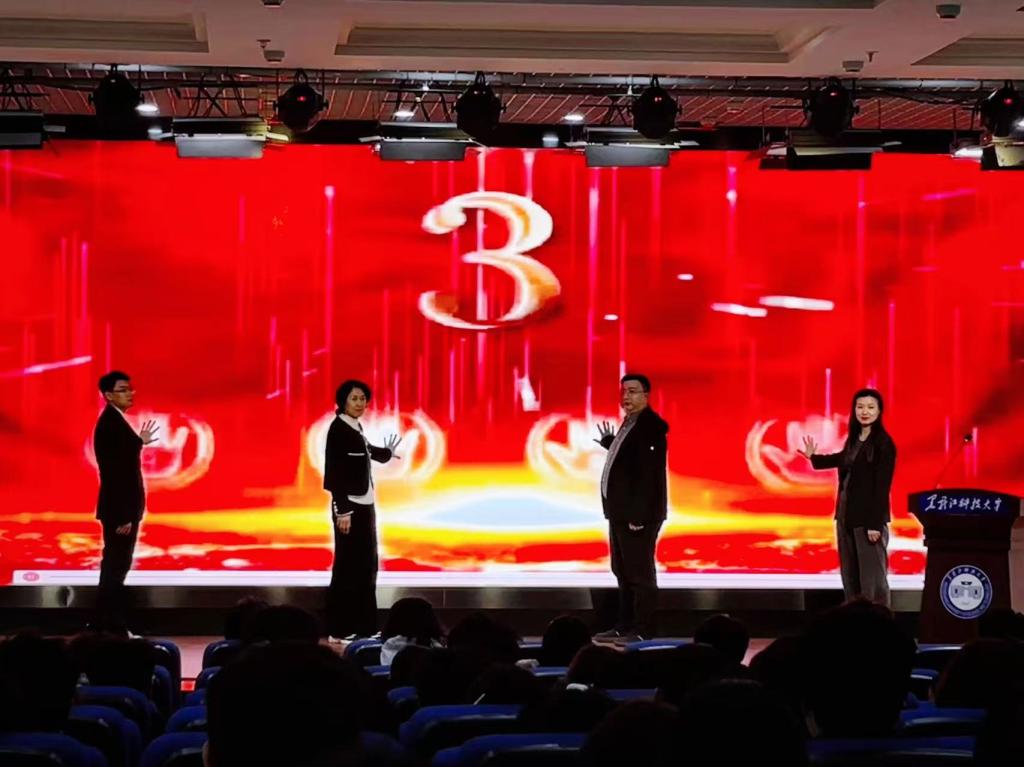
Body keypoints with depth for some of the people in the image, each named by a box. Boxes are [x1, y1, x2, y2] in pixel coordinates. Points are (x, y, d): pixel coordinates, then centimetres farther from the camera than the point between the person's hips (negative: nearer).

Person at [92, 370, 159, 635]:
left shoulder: (116, 421, 12)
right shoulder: (110, 423, -18)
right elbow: (112, 471, -22)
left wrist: (139, 442, 22)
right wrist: (122, 515, -24)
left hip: (124, 507, 10)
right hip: (119, 509, -10)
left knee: (117, 567, 13)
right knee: (115, 568, -5)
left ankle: (112, 626, 19)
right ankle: (109, 628, -2)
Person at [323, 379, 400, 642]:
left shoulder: (357, 429, 12)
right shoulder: (338, 428, -12)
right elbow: (334, 472, -18)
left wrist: (388, 452, 53)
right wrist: (342, 511, -24)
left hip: (365, 504, 9)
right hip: (349, 506, -9)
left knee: (367, 566, 14)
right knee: (347, 566, -8)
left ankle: (363, 627, 21)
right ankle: (339, 630, -4)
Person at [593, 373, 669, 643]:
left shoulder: (651, 426, -15)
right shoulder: (630, 423, 15)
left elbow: (649, 472, -22)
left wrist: (639, 514, -26)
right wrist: (610, 443, 21)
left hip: (638, 513, -10)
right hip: (621, 512, 10)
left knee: (640, 573, -6)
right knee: (623, 572, 15)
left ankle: (641, 631, -2)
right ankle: (624, 625, 22)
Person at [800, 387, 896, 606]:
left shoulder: (883, 443, -10)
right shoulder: (854, 439, 11)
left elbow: (882, 486, -15)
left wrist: (876, 523, -20)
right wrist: (814, 457, 36)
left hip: (868, 518, -8)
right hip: (846, 515, 8)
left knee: (872, 577, -9)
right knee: (850, 576, 13)